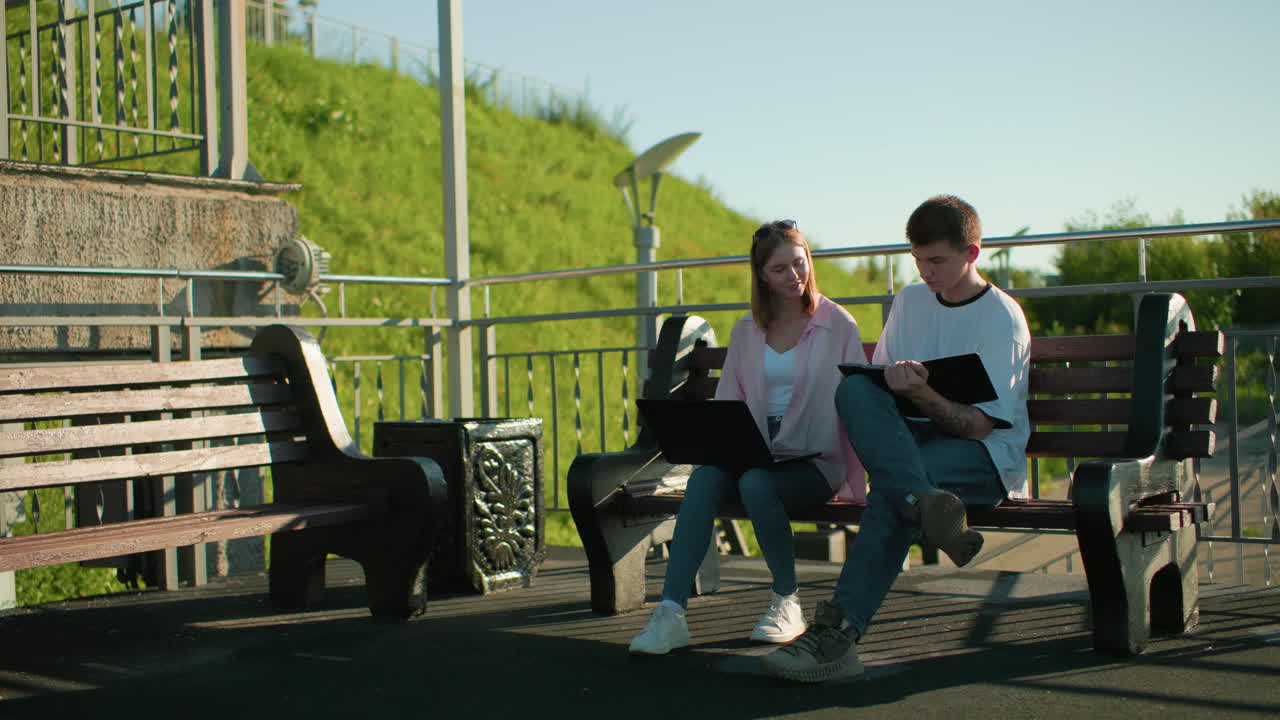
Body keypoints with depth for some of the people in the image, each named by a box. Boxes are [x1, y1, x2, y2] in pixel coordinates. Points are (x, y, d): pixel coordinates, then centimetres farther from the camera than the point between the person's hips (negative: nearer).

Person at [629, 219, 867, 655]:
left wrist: (855, 485, -3)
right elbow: (726, 403, 15)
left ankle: (787, 602, -14)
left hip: (814, 459, -3)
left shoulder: (838, 325, 3)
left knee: (756, 482, -35)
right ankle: (671, 612, -35)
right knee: (705, 476, -29)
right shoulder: (746, 330, 15)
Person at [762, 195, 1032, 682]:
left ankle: (839, 633, -39)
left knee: (890, 487, -36)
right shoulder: (910, 300, 14)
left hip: (987, 454, -5)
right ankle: (925, 506, -44)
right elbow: (878, 378, 15)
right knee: (854, 388, -27)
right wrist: (888, 384, -10)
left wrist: (921, 394, -31)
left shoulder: (1003, 317, -5)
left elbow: (979, 425, -13)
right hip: (909, 437, 5)